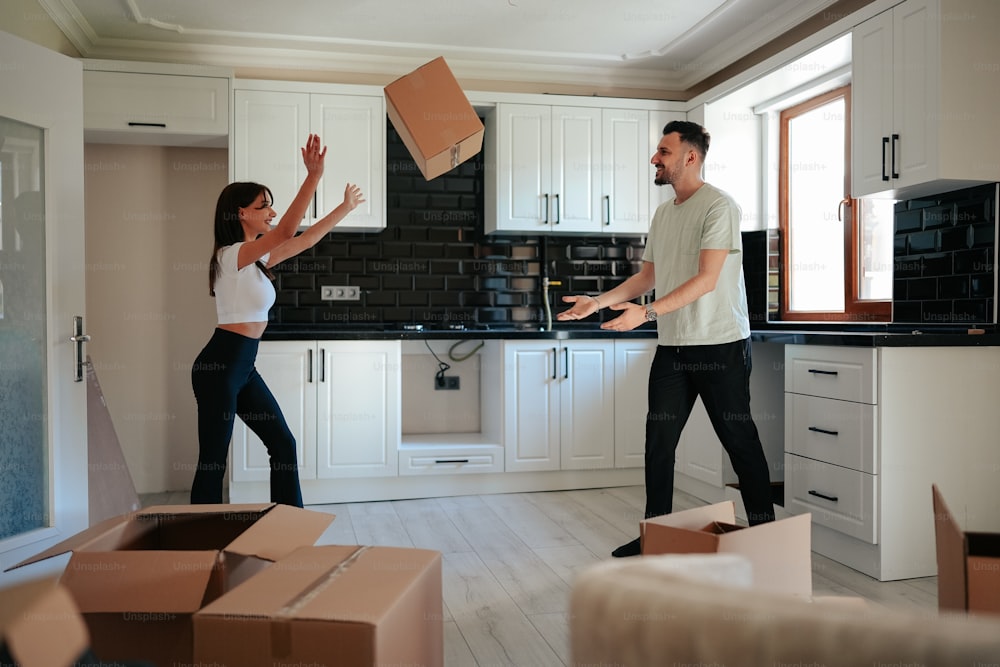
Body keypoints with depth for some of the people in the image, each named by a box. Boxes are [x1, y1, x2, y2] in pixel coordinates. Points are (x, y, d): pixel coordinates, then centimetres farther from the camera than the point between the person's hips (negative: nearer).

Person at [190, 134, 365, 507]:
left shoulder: (258, 260, 12)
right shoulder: (231, 255, -14)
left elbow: (306, 240, 22)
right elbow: (287, 232, -28)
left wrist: (345, 208, 26)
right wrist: (314, 175, -32)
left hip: (244, 367, 10)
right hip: (219, 366, -10)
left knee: (283, 444, 11)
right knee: (213, 460, -2)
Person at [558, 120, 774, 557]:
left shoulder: (718, 206, -10)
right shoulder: (662, 214, 14)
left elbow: (706, 279, -19)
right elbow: (647, 276, 18)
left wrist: (646, 312, -27)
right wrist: (598, 302, 7)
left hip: (719, 344, -7)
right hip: (672, 346, 7)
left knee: (739, 439, 3)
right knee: (659, 440, 7)